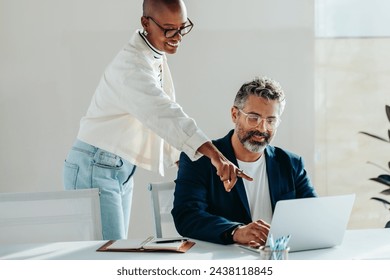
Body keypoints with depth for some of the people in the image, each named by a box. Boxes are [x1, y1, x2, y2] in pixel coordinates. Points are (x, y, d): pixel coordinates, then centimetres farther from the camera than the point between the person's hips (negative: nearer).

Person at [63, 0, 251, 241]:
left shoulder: (157, 56, 7)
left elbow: (164, 114, 14)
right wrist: (214, 154, -48)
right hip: (95, 169, -9)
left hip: (123, 171, 9)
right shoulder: (131, 65, -24)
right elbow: (163, 114, -38)